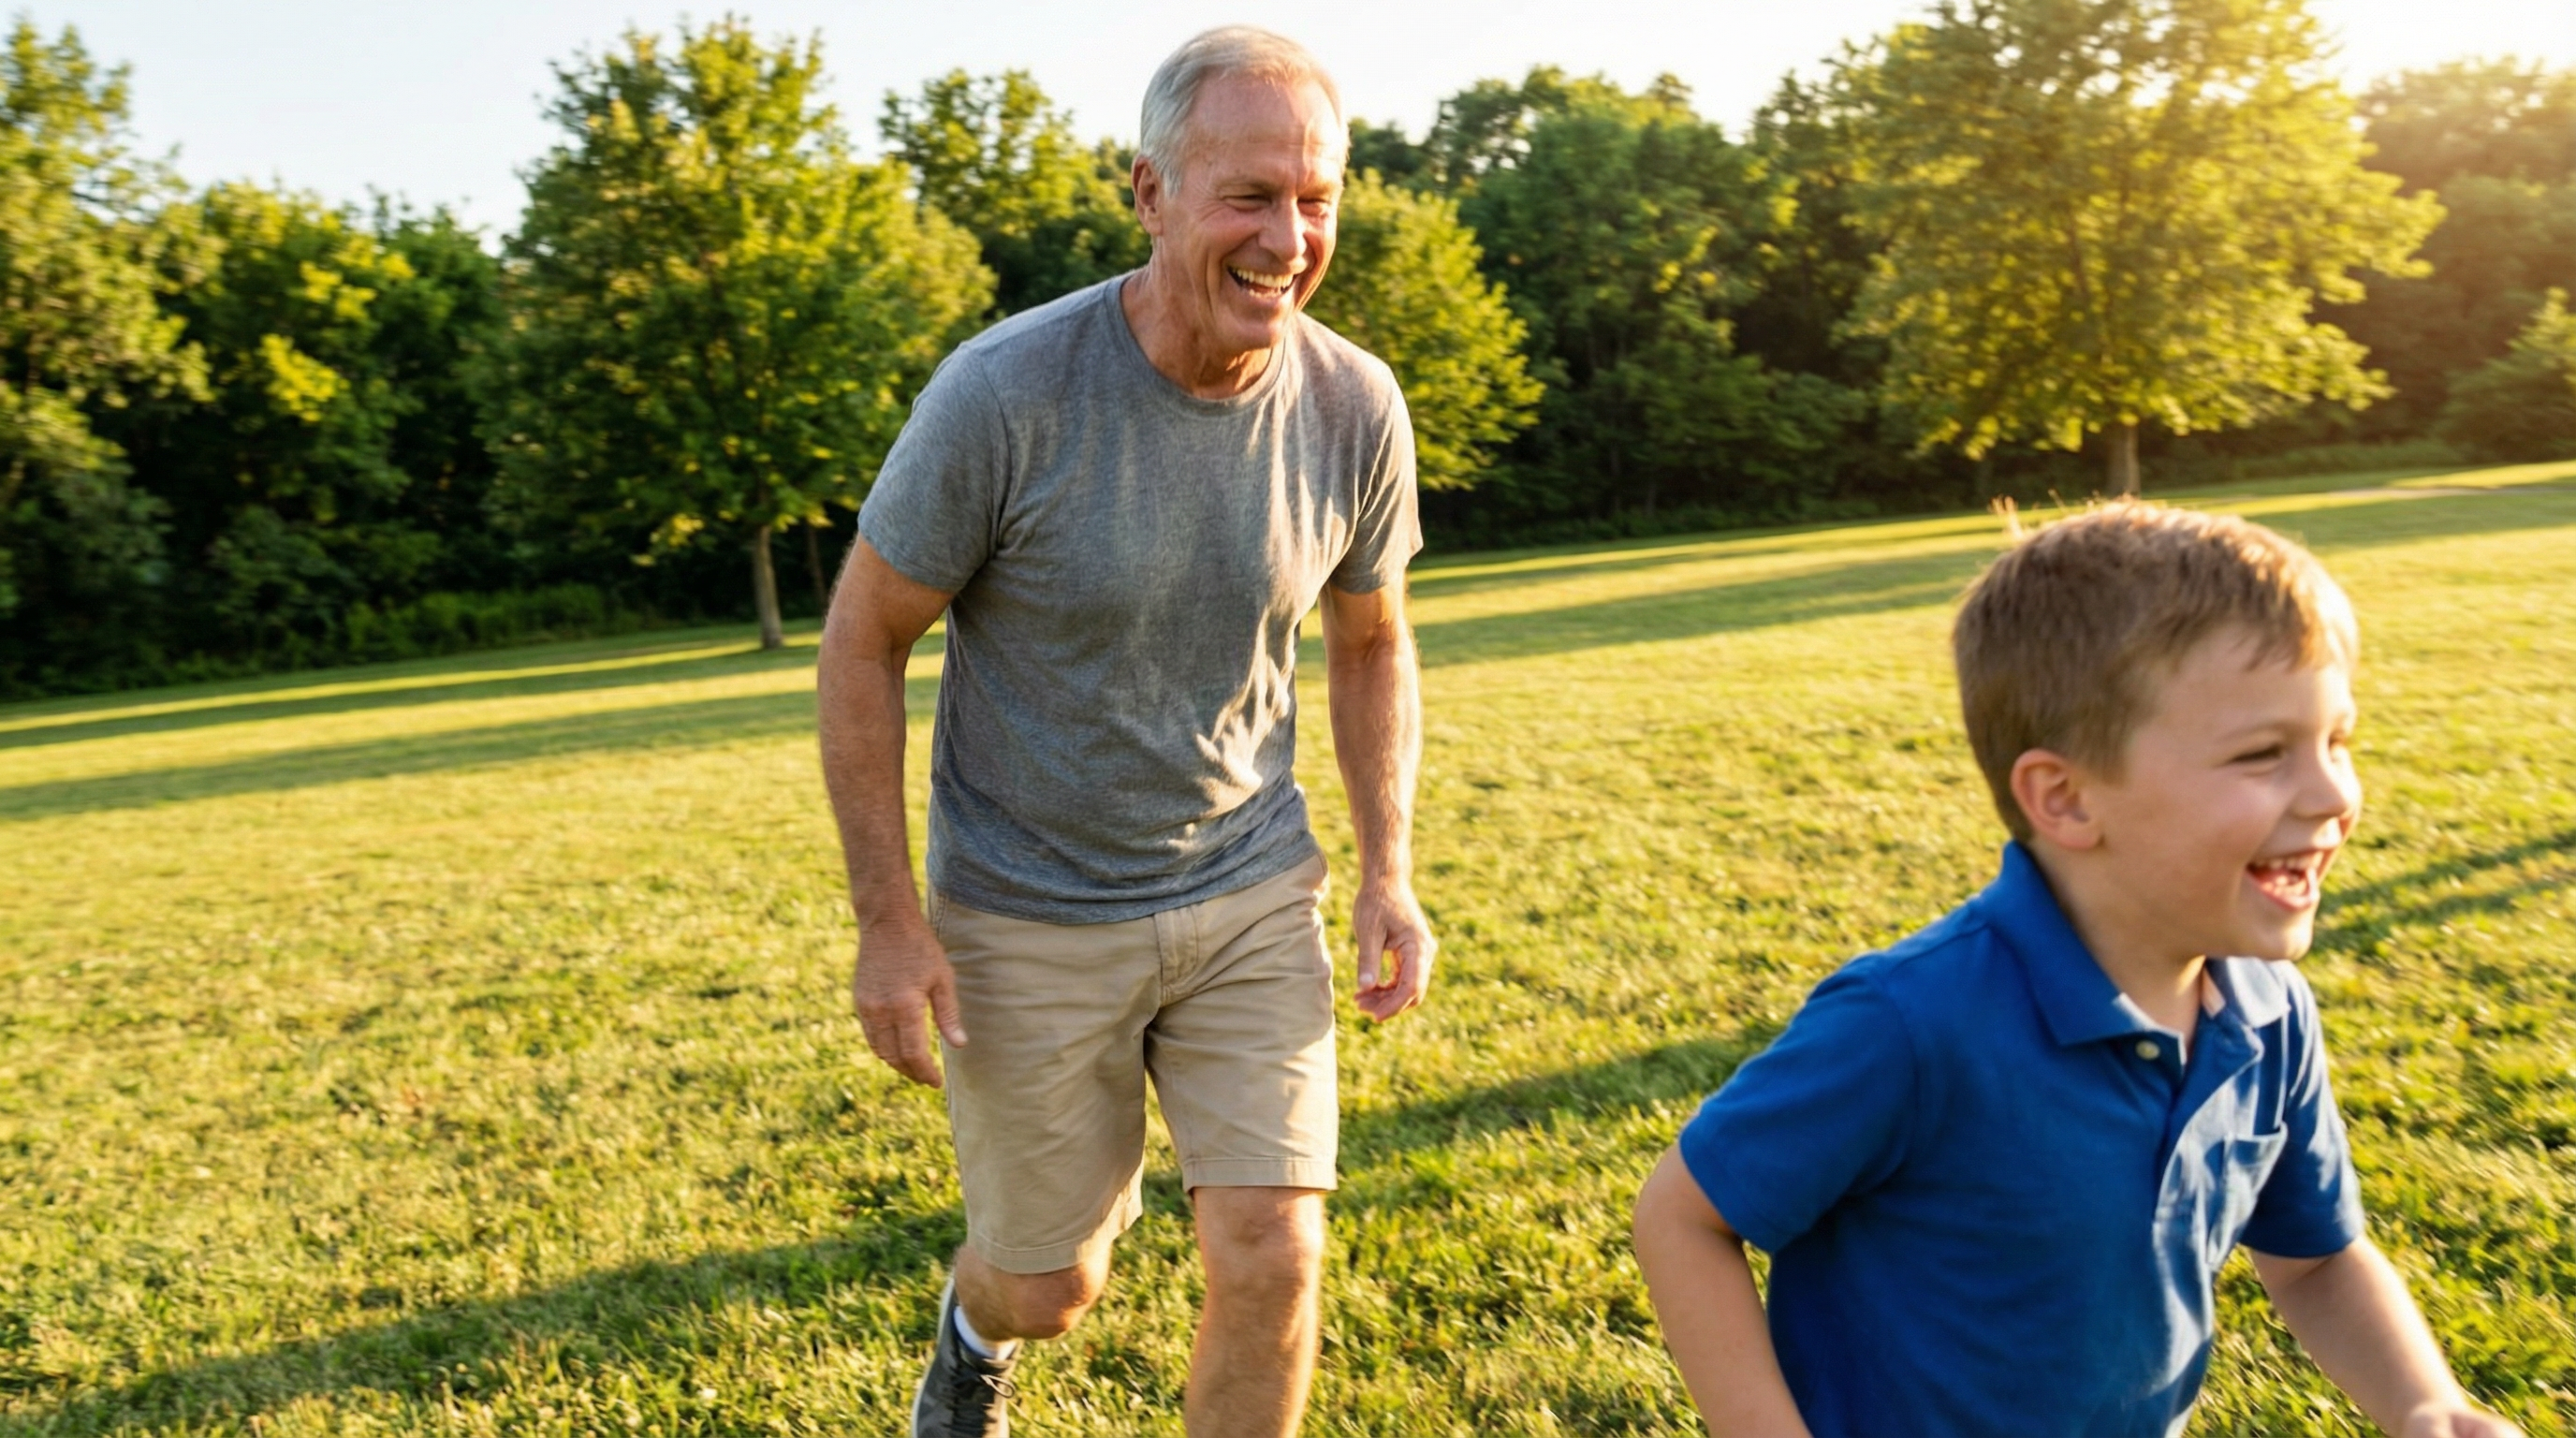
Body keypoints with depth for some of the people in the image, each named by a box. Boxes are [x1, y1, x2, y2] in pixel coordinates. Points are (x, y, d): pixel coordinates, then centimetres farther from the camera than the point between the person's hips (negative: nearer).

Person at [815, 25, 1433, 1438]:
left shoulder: (1354, 408, -9)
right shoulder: (1005, 393, -21)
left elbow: (1370, 643, 7)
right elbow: (861, 642, -10)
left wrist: (1389, 870, -1)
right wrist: (886, 918, -10)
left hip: (1250, 896, 3)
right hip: (1027, 916, -2)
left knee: (1272, 1260, -3)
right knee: (1052, 1286, 13)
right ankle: (976, 1321, 53)